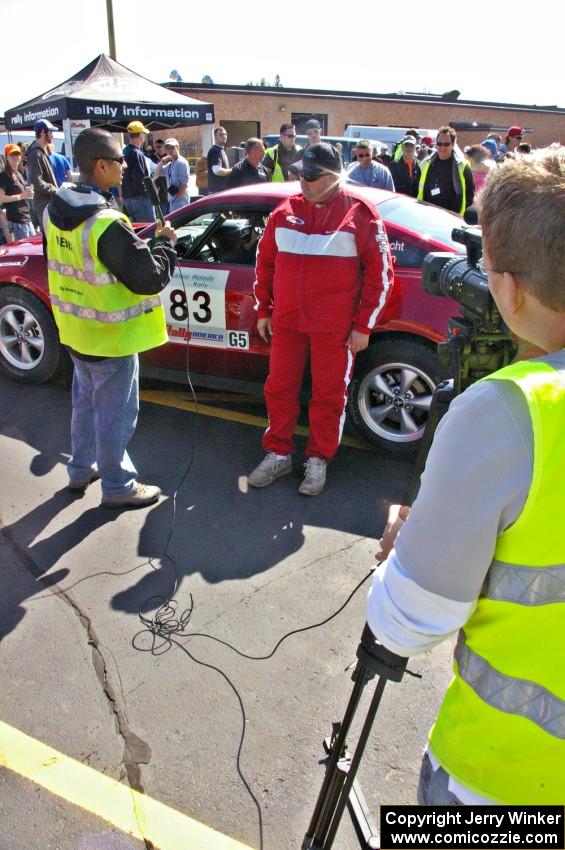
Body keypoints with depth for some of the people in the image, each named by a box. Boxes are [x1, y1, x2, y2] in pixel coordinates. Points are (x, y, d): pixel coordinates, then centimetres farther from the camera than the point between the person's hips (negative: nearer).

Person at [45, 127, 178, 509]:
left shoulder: (57, 211, 0)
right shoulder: (107, 224, -27)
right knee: (115, 414, 6)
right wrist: (166, 243, -7)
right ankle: (118, 486, 21)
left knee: (86, 402, 23)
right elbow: (151, 279, -24)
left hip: (77, 330, 8)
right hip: (110, 337, -8)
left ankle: (81, 470, 39)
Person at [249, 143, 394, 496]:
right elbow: (265, 261, 16)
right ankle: (278, 454, 25)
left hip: (335, 327, -4)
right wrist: (264, 310, 14)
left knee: (330, 395, 5)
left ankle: (318, 460, 21)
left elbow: (380, 272, -3)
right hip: (286, 321, 4)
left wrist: (363, 325, -6)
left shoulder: (359, 213, -4)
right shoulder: (286, 211, 7)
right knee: (279, 388, 9)